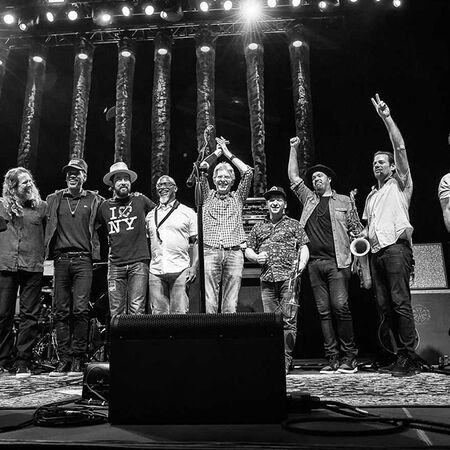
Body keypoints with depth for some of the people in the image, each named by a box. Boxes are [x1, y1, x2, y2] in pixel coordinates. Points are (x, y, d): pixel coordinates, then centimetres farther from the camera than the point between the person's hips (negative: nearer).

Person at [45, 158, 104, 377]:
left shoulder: (94, 201, 8)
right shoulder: (54, 200, 16)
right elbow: (48, 227, 22)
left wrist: (97, 255, 3)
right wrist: (48, 252, 13)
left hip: (83, 259, -3)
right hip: (61, 258, 3)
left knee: (80, 309, -8)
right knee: (61, 311, 3)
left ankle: (78, 358, 0)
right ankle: (64, 358, 9)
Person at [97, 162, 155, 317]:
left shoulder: (140, 200, 3)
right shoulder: (105, 206, 9)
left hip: (139, 262, -2)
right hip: (115, 265, 2)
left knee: (137, 310, -6)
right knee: (116, 312, 4)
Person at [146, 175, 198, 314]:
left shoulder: (188, 213, 6)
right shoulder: (150, 215, 16)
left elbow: (197, 242, 4)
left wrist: (193, 267, -8)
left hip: (180, 271, -3)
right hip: (155, 272, 3)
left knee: (179, 313, -3)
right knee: (158, 314, 4)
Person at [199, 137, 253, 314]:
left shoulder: (237, 198, 19)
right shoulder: (208, 196, 17)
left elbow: (248, 172, 9)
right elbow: (201, 169, 8)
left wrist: (228, 154, 16)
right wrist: (217, 152, 19)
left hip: (234, 253, 1)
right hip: (210, 252, -1)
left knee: (231, 304, 0)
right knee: (209, 302, -6)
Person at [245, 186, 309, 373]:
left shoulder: (294, 225, 11)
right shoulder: (259, 228, 19)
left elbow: (304, 247, 5)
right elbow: (248, 250, 21)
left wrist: (301, 264, -13)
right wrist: (256, 257, 0)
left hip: (289, 278, -3)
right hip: (267, 280, 3)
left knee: (288, 319, -7)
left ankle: (286, 360, -1)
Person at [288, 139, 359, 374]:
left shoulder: (344, 201, 12)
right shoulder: (309, 199, 19)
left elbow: (355, 230, 10)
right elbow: (293, 176, 18)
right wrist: (294, 149, 16)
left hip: (337, 262, -3)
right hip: (314, 262, 3)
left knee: (340, 306, -11)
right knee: (324, 311, 3)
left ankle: (349, 357, 1)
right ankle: (332, 358, 8)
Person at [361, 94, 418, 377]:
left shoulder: (400, 183, 11)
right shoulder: (372, 195, 28)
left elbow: (400, 148, -1)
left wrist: (386, 117, -4)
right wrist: (362, 236, 7)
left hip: (396, 246, -7)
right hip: (376, 251, 7)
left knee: (400, 301, -13)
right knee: (385, 305, 4)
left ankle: (410, 358, -10)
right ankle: (402, 354, 11)